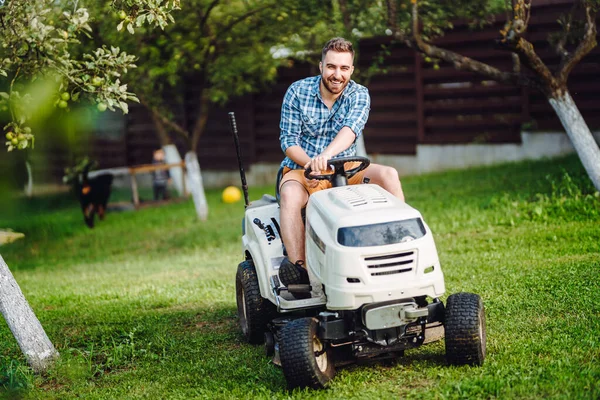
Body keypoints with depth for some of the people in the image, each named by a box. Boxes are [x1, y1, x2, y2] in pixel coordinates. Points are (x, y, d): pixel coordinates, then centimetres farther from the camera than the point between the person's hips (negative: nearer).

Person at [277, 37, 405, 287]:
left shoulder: (359, 95, -3)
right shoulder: (297, 92, -4)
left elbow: (351, 129, -24)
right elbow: (288, 141, -7)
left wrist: (326, 155, -45)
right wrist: (311, 163, -28)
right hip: (301, 170, -2)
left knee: (389, 174, -23)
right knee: (290, 195, -37)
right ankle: (298, 267, -48)